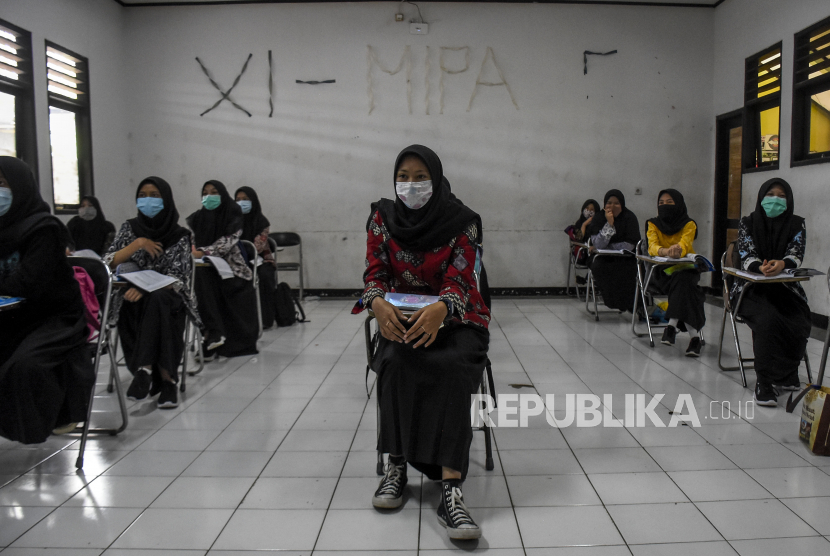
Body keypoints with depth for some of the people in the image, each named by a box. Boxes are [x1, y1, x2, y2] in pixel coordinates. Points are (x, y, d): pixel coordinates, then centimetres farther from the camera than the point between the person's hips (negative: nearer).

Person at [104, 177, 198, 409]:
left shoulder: (179, 235, 2)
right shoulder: (129, 228, 10)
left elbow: (178, 278, -8)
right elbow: (108, 263, 0)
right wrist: (137, 244, -13)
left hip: (167, 297, -2)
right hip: (133, 299, 2)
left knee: (155, 300, -36)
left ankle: (145, 368, -38)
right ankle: (165, 378, -30)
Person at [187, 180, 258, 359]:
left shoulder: (233, 215, 1)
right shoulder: (197, 218, 12)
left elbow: (229, 240, -13)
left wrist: (203, 252, -26)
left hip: (230, 267, -2)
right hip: (205, 269, 2)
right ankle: (214, 333, -34)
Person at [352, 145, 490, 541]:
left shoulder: (461, 222, -7)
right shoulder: (382, 218, 0)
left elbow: (458, 280, -15)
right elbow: (375, 274, -5)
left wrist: (439, 309, -39)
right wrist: (378, 304, -30)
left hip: (455, 318, -1)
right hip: (402, 319, 2)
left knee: (451, 366, -34)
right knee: (397, 363, -33)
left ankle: (450, 488, -36)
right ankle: (397, 464, -19)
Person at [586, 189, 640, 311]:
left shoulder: (630, 218, -7)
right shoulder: (599, 218, -3)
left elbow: (629, 245, -15)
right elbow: (598, 244, -16)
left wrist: (604, 248, -11)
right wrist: (609, 224, -25)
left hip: (625, 258, -1)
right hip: (604, 258, 2)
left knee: (626, 269, -31)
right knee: (597, 266, -29)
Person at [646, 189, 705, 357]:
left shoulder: (689, 224, 0)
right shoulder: (653, 224, 4)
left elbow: (684, 245, -20)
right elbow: (652, 247, -15)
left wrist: (677, 249, -47)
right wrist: (666, 251, -39)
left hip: (686, 269, 0)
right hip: (663, 271, 0)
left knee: (682, 281, -35)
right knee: (683, 287, -31)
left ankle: (672, 325, -41)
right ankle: (694, 335, -40)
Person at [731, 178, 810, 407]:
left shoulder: (797, 224, 6)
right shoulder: (748, 222, 3)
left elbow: (796, 255, -8)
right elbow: (746, 256, -8)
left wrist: (781, 264, -32)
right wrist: (761, 267, -32)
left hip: (786, 287, 2)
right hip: (752, 288, -2)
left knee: (799, 324, -26)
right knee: (768, 320, -32)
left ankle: (786, 375, 1)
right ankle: (764, 381, -21)